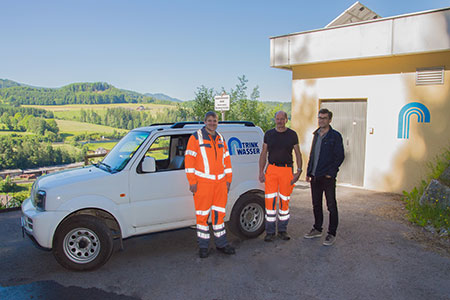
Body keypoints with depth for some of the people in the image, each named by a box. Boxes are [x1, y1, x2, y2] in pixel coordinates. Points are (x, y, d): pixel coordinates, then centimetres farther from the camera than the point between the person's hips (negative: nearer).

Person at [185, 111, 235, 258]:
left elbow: (227, 160, 18)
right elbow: (189, 159, -8)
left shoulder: (220, 139, 14)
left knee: (219, 213, 11)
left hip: (220, 182, 5)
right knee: (203, 214, 1)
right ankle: (203, 246, 15)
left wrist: (228, 180, 13)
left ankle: (221, 243, 23)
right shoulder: (196, 137, -3)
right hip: (203, 182, -5)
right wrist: (192, 182, -12)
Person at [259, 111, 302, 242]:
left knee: (284, 200, 4)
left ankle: (282, 230, 18)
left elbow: (298, 153, 7)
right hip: (271, 169, 0)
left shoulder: (292, 134, 6)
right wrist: (261, 172, 2)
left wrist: (298, 171, -3)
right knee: (270, 200, -3)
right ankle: (270, 231, 6)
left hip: (287, 170, 0)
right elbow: (263, 154, 10)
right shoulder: (269, 134, 8)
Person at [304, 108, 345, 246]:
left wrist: (330, 173, -14)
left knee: (331, 206, 2)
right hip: (315, 176, 7)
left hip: (328, 177, -7)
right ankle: (317, 229, 29)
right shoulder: (316, 135, 14)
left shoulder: (335, 136, -7)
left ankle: (331, 234, 12)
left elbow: (340, 157, -9)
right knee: (316, 205, 15)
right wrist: (309, 172, 13)